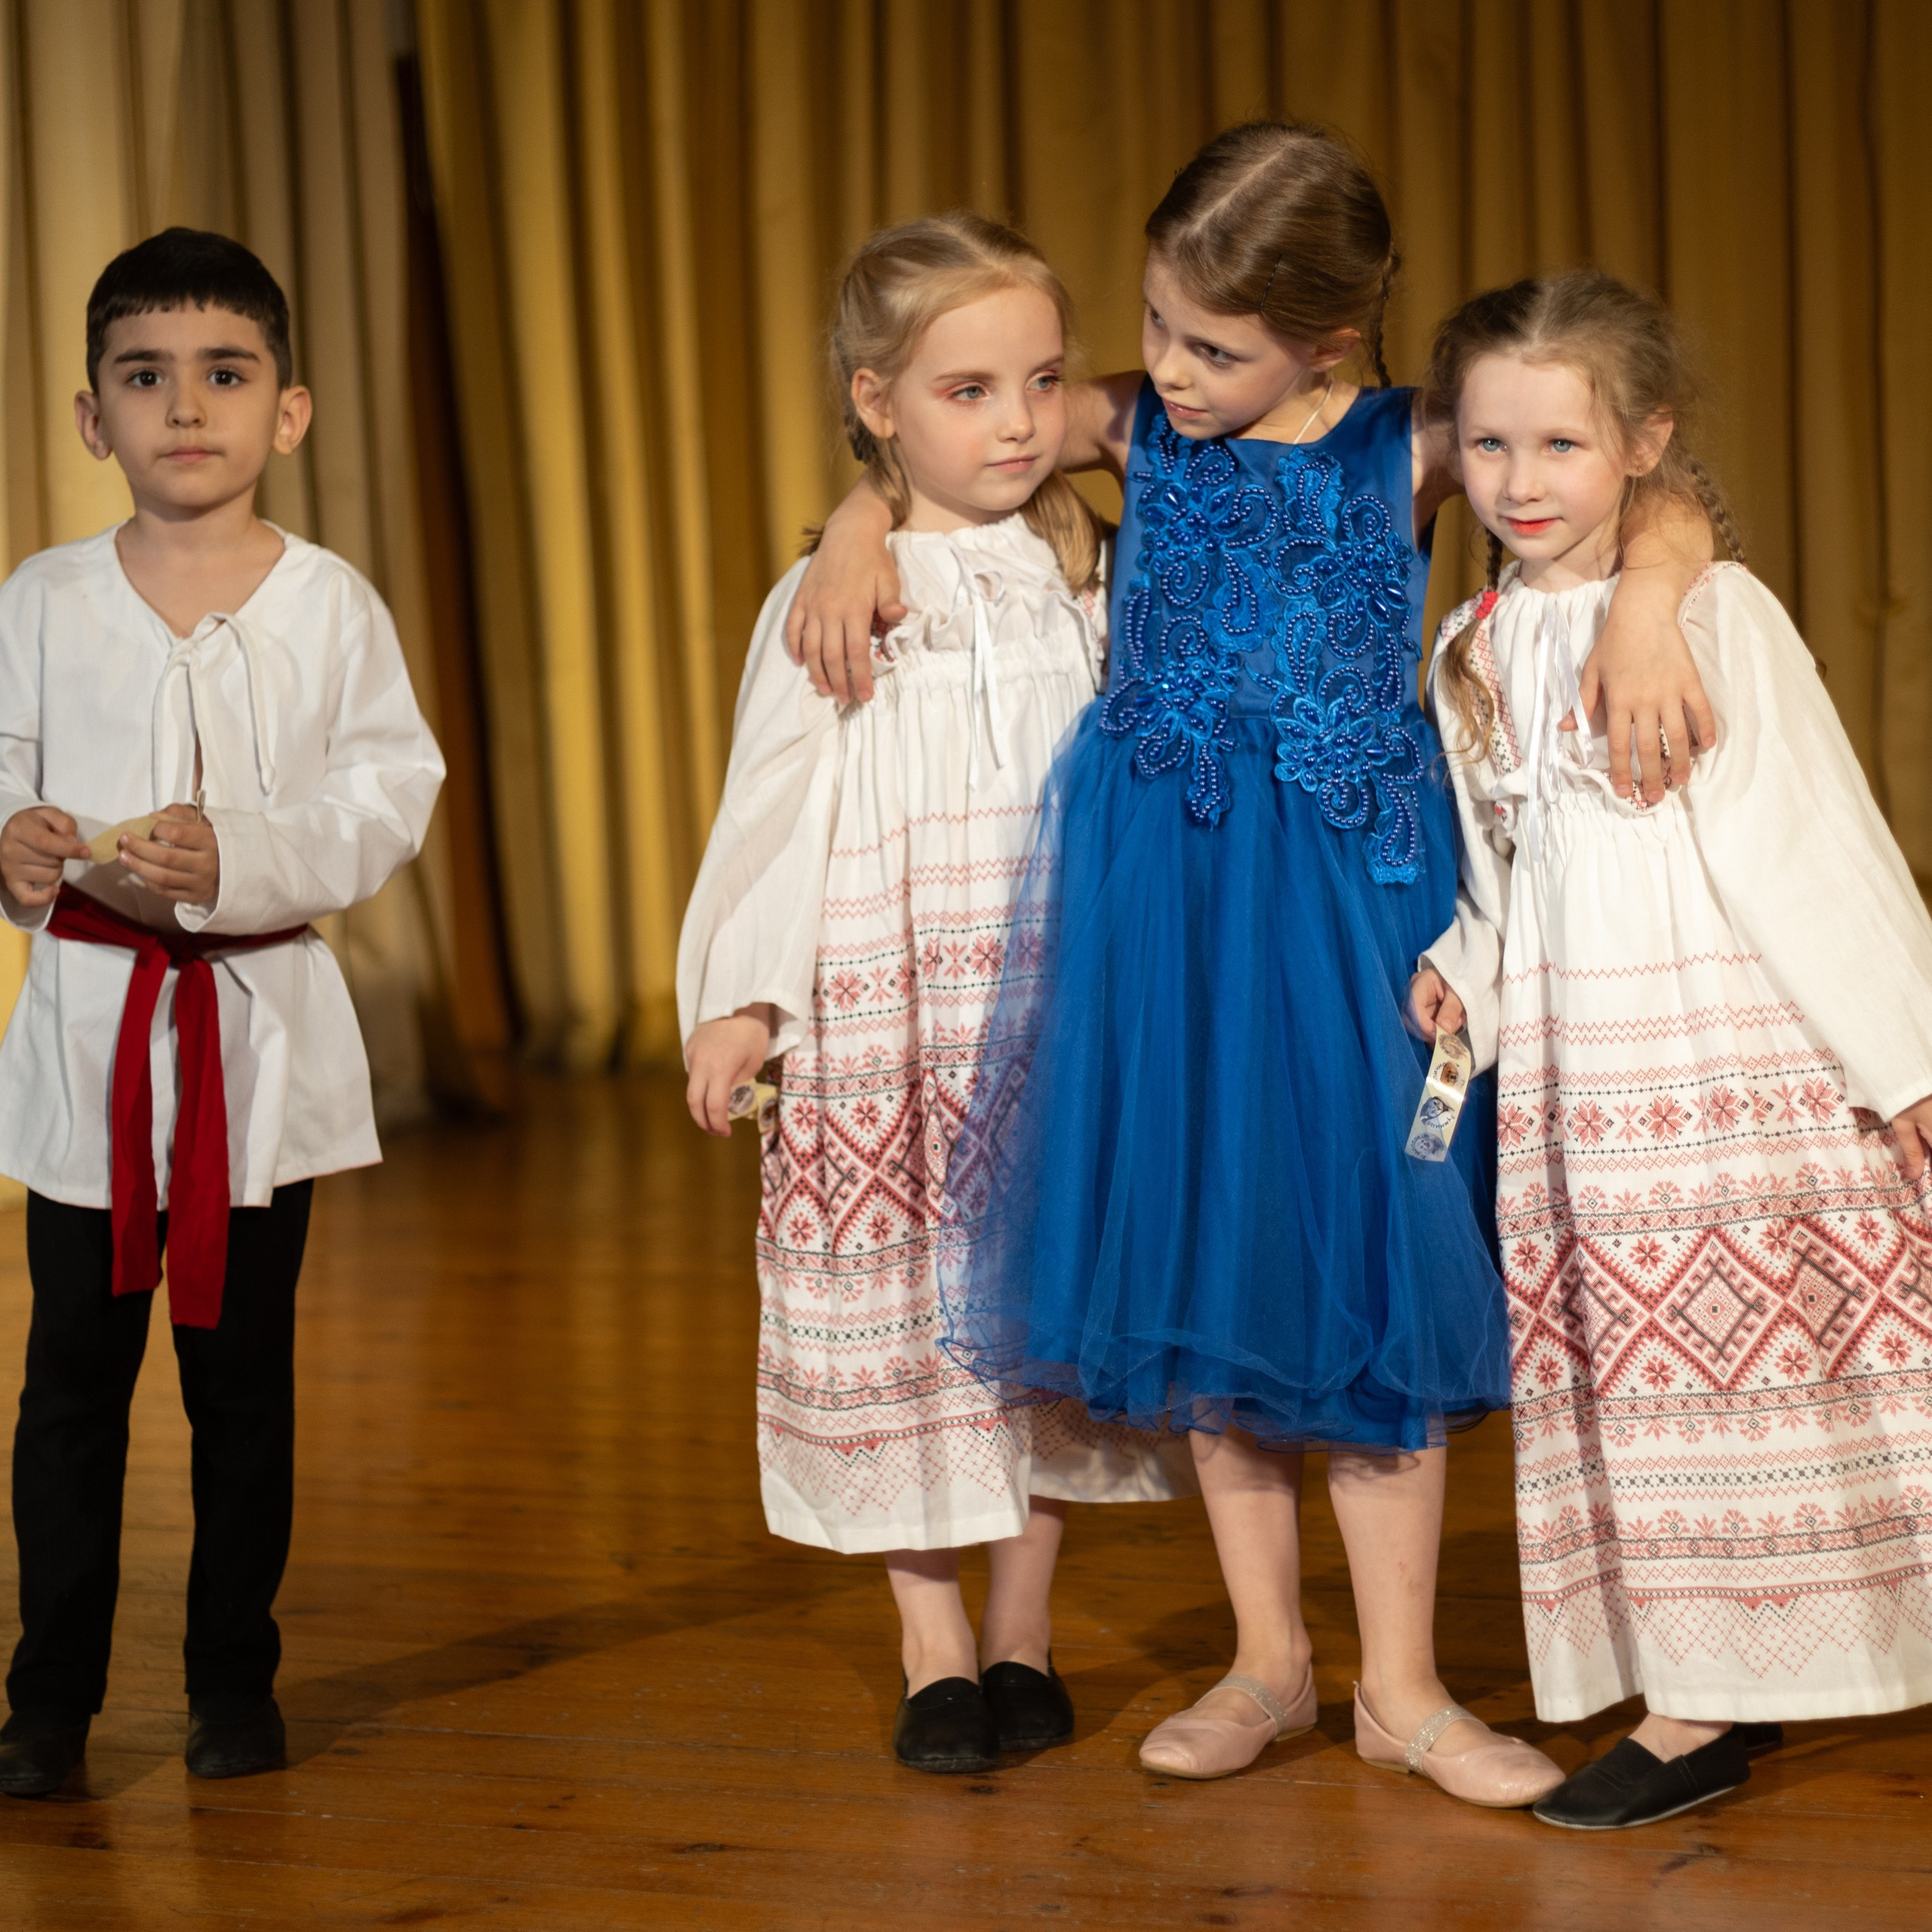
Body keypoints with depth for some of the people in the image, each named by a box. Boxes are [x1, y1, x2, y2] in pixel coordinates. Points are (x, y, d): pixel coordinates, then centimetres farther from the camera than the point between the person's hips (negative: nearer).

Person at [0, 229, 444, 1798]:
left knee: (244, 1369, 9)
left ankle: (235, 1676, 23)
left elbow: (388, 800, -6)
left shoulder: (332, 606, -2)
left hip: (265, 1025, 0)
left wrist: (242, 852, -21)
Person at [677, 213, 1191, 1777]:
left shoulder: (1092, 582, 8)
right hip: (888, 1014, -2)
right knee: (907, 1301, 1)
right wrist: (739, 998, -8)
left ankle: (1024, 1632, 21)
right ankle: (934, 1646, 15)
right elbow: (772, 812, -2)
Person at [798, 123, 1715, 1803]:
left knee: (1365, 1258, 0)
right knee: (1199, 1261, 8)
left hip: (1348, 904, -2)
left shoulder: (1408, 453, -4)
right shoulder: (1139, 430, 3)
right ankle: (1269, 1660, 23)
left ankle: (1402, 1683, 14)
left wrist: (1647, 604, -27)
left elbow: (1654, 495, -7)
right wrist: (860, 532, -3)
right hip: (1166, 903, 3)